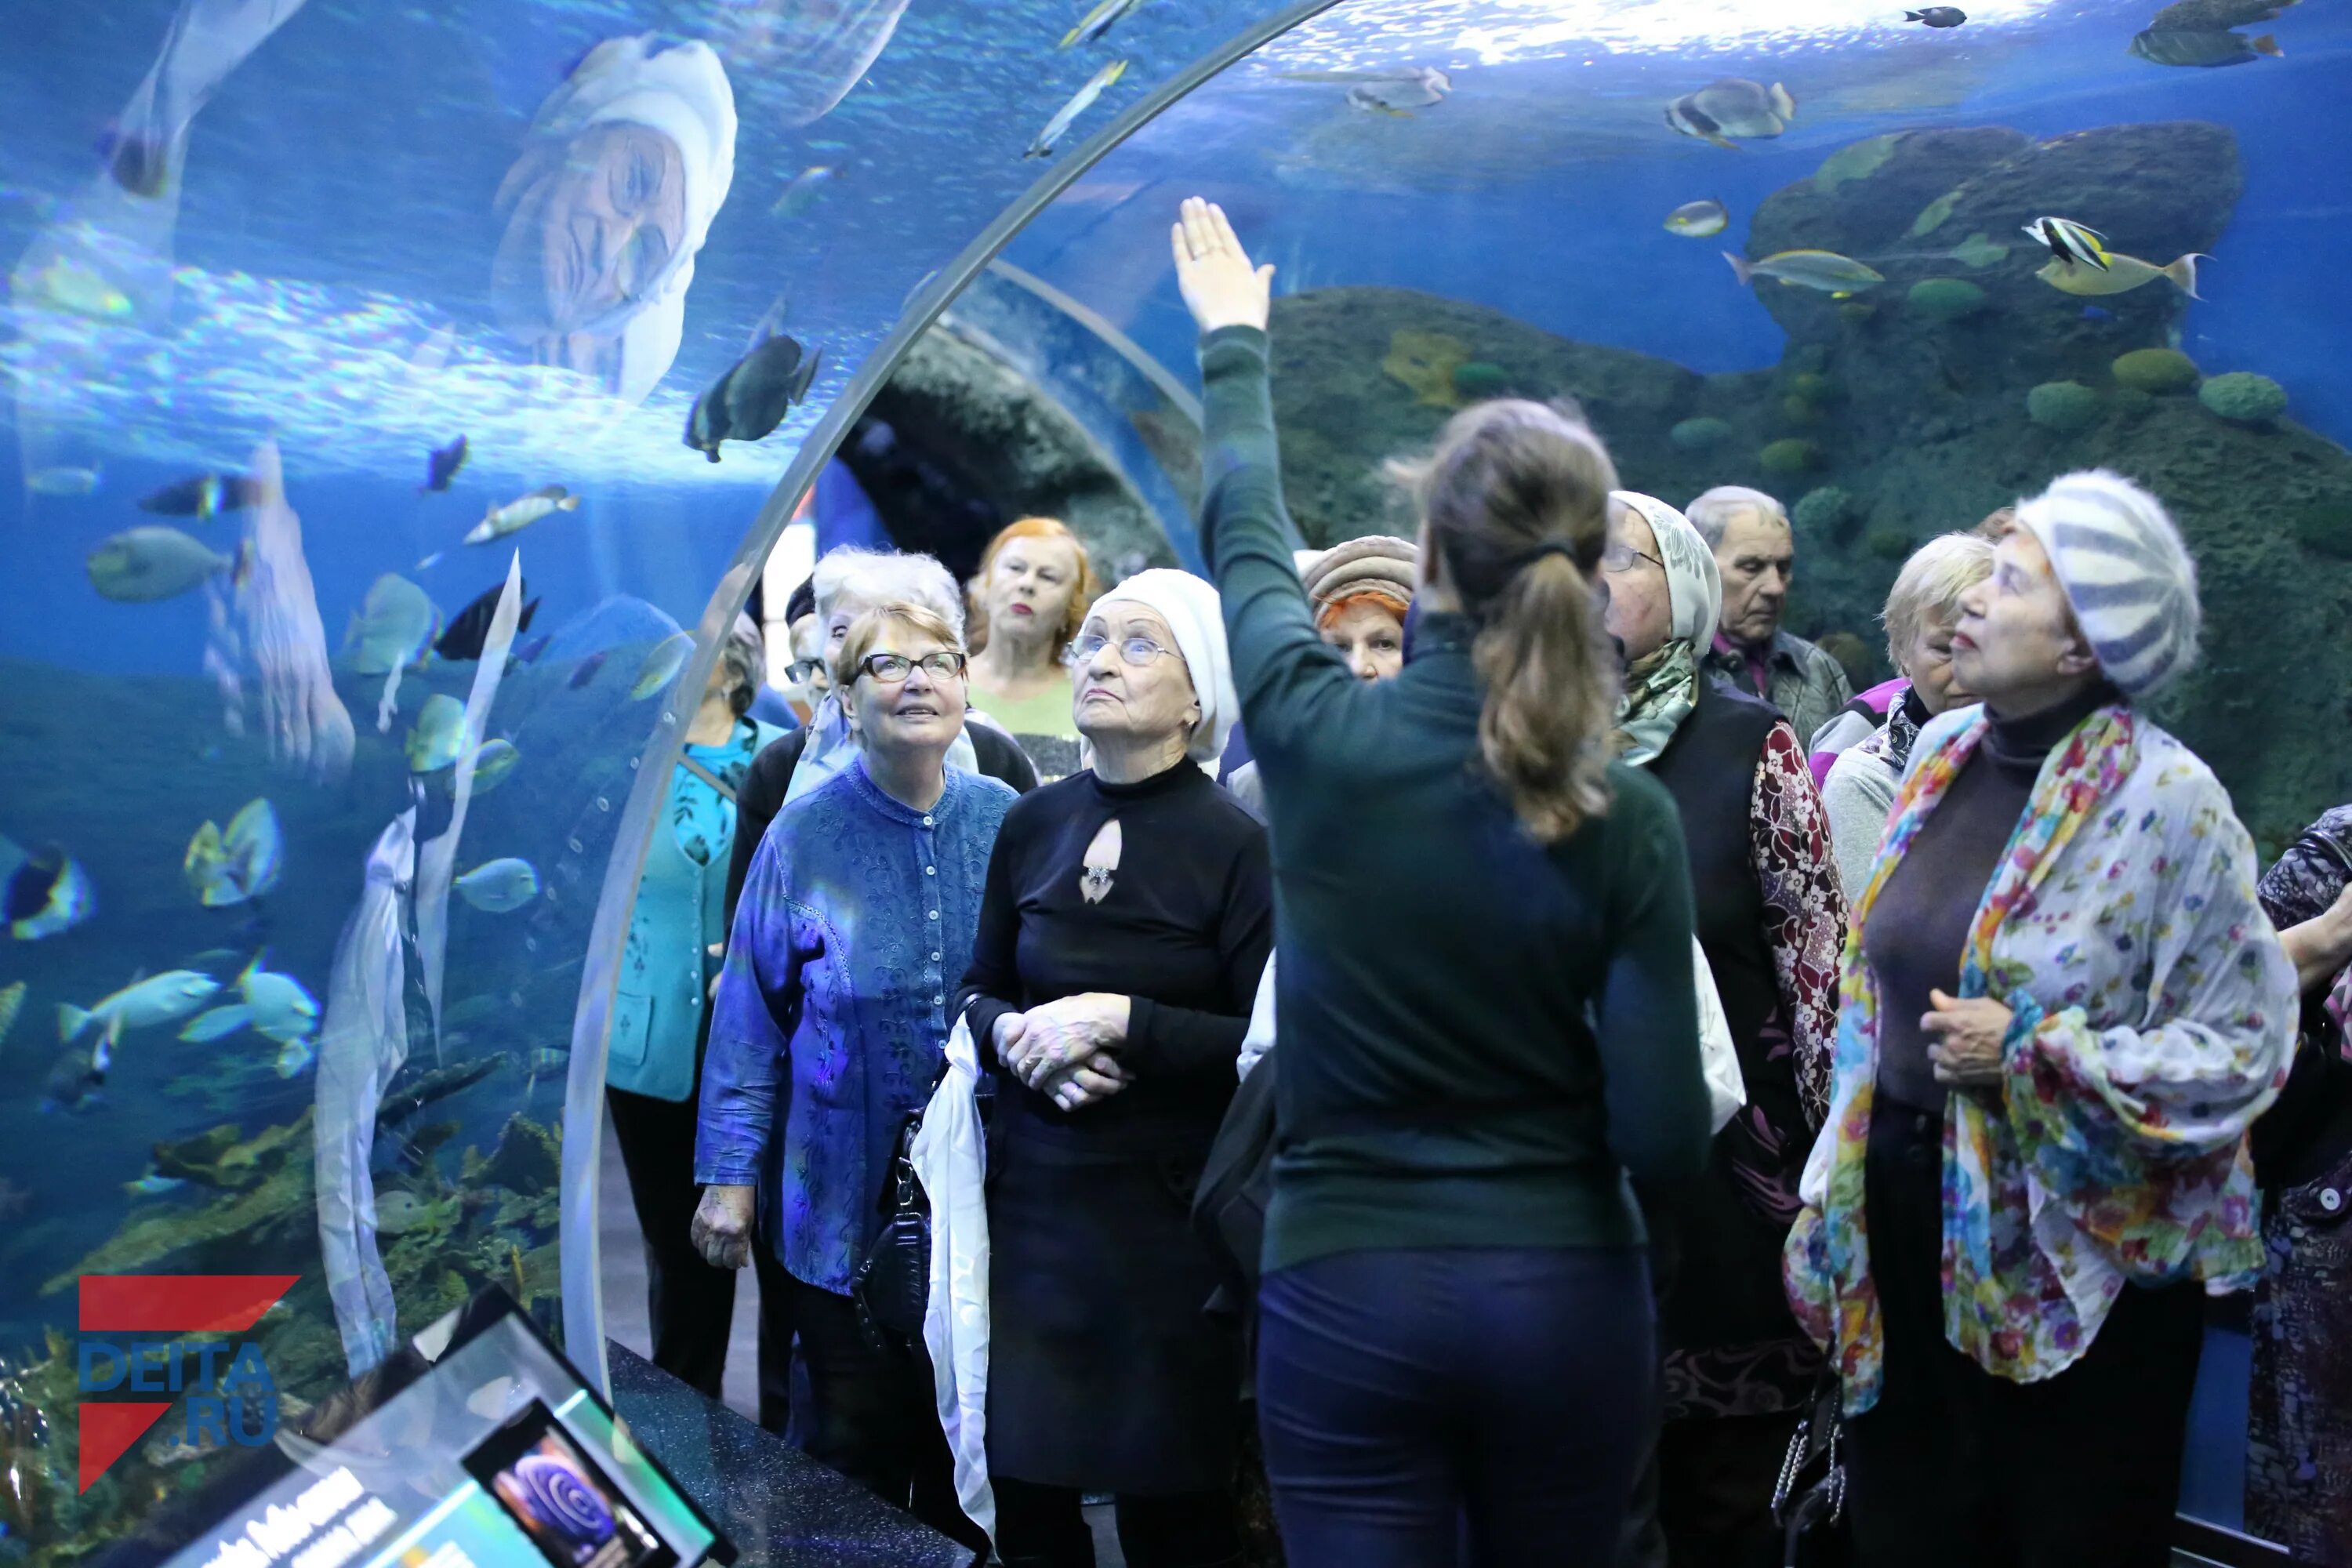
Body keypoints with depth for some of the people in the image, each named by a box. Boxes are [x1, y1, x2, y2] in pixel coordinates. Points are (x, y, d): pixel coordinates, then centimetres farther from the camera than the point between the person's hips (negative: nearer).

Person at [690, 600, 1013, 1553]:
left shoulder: (1006, 822, -4)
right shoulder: (804, 834, -8)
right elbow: (752, 1012, -6)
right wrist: (730, 1173, -6)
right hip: (846, 1196, -2)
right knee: (858, 1441, 14)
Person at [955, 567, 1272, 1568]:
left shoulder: (1236, 846, -9)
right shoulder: (1033, 823, 6)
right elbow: (980, 991, 15)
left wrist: (1121, 1021, -17)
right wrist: (1019, 1038, -6)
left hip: (1168, 1209, -4)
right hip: (1032, 1189, 4)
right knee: (1023, 1488, 8)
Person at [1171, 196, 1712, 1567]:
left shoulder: (1319, 737, -11)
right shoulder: (1630, 820, -12)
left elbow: (1245, 536, 10)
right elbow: (1666, 1138, -12)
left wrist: (1234, 343, 26)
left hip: (1347, 1294, -1)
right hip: (1568, 1297, 2)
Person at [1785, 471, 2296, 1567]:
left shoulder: (2167, 799, -15)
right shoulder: (1941, 754, 4)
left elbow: (2243, 1046, -14)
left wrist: (2035, 1056, -21)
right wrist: (1841, 1183, 14)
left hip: (2074, 1266, -5)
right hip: (1906, 1228, 6)